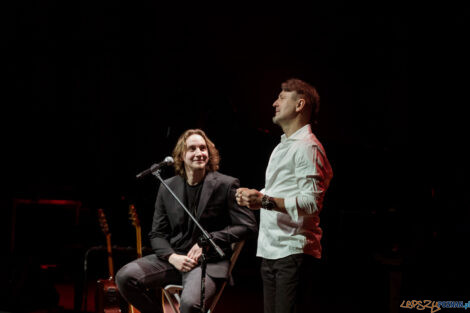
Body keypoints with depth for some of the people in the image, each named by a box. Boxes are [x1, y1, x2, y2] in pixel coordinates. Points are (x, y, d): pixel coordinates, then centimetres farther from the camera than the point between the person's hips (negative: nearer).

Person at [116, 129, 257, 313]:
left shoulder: (226, 185, -2)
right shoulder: (167, 187, 10)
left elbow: (248, 225, -4)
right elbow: (157, 234, 12)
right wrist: (172, 257, -9)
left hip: (209, 262, -4)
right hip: (174, 258, 5)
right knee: (125, 277, -17)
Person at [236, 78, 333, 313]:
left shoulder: (307, 147, -10)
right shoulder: (282, 147, 23)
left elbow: (311, 203, -20)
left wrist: (265, 201, -25)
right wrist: (254, 197, 9)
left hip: (293, 251, -10)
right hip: (270, 250, 10)